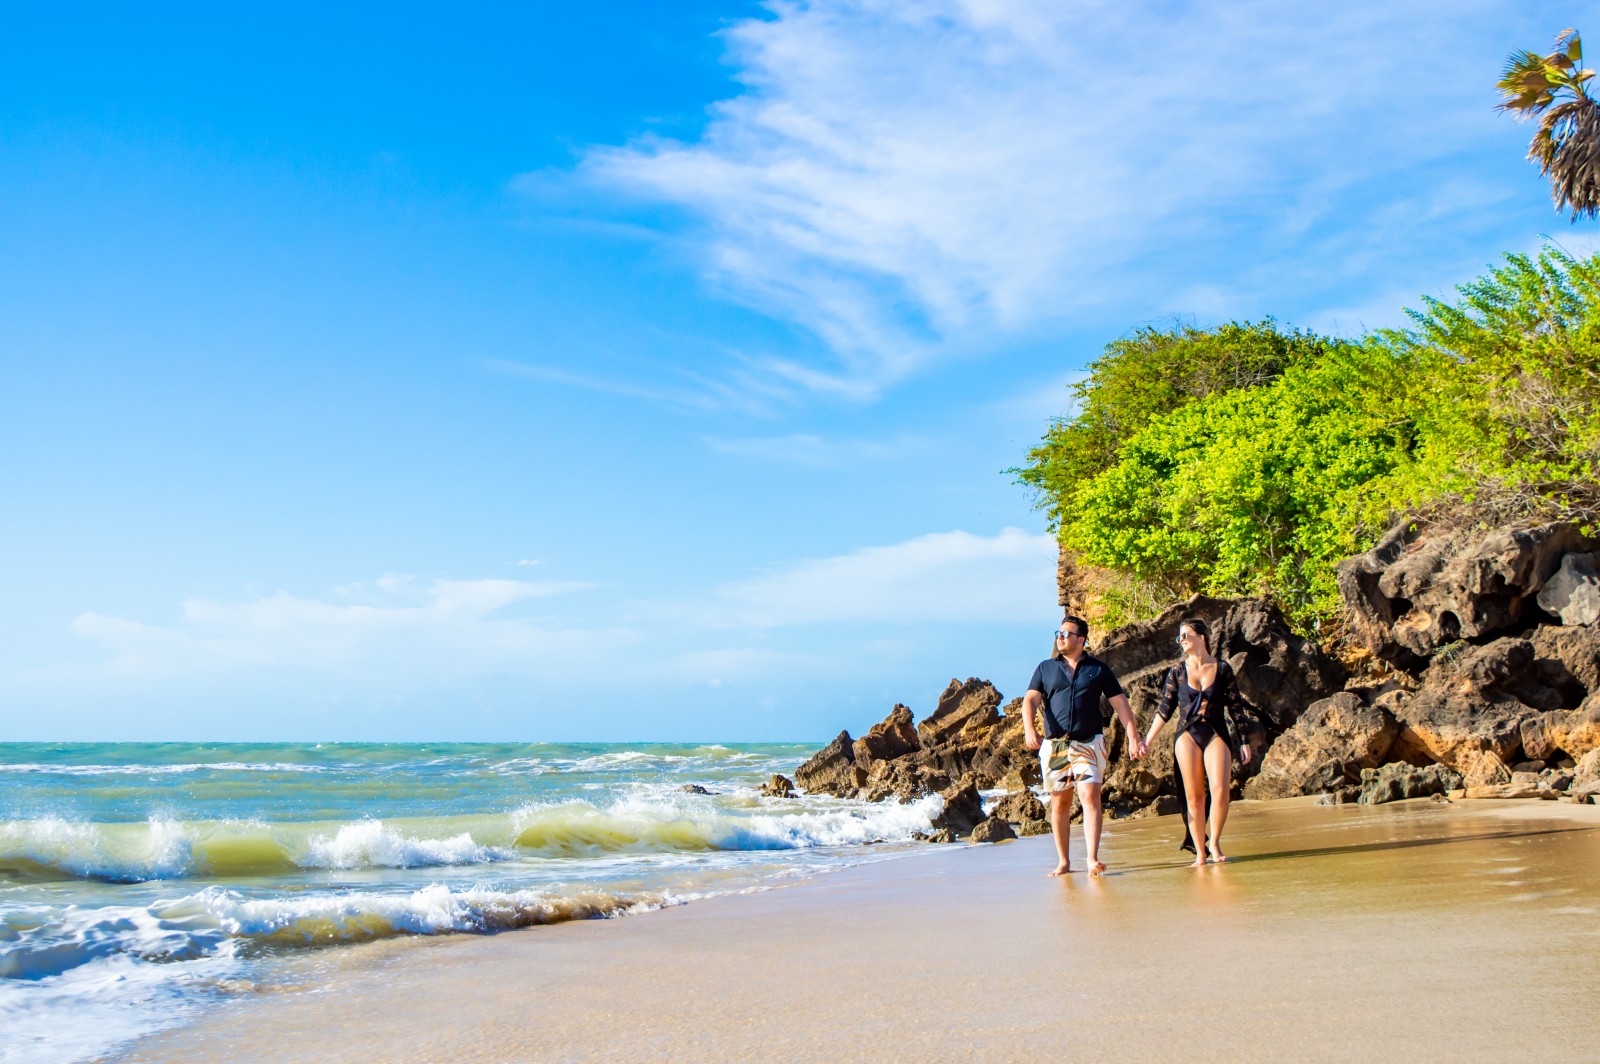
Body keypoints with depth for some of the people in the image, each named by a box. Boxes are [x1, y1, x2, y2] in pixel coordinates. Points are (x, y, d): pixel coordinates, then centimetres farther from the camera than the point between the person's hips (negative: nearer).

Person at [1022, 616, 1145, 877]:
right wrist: (1029, 729, -18)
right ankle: (1063, 861, 15)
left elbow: (1120, 703, 8)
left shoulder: (1098, 669, 9)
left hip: (1090, 742, -2)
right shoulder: (1045, 668, 12)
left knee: (1090, 796, -15)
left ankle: (1093, 858, -17)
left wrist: (1133, 737, -1)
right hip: (1054, 744, 2)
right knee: (1059, 803, 6)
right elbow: (1031, 700, 1)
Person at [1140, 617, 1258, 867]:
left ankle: (1214, 842, 1)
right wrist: (1147, 741, 6)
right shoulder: (1177, 671, 6)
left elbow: (1236, 706, 8)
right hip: (1188, 735, 1)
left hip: (1217, 734, -1)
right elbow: (1164, 708, 9)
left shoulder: (1222, 668, 4)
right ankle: (1199, 851, 4)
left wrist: (1243, 741, 5)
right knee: (1193, 796, -2)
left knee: (1220, 790, -17)